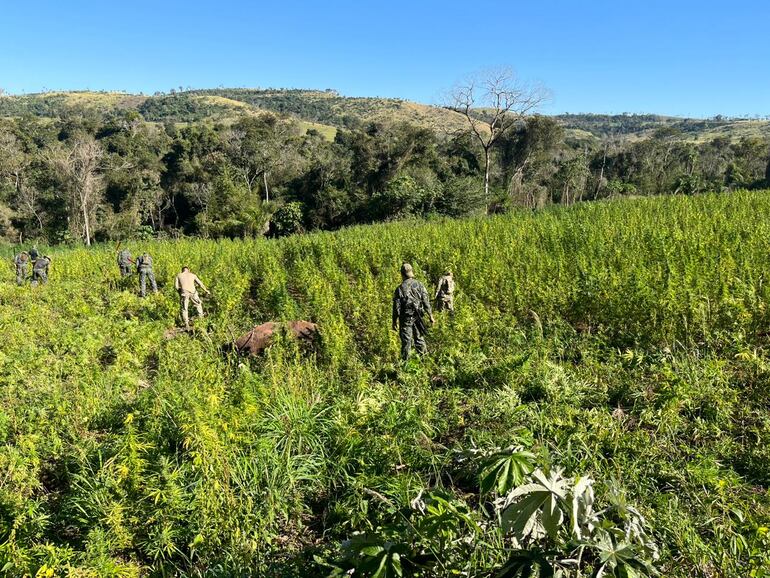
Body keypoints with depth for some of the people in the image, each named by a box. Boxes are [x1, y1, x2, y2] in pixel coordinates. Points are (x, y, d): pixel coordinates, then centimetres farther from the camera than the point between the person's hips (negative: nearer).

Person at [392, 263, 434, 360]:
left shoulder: (400, 288, -10)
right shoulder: (420, 285, -2)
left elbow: (396, 307, -8)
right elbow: (426, 302, -1)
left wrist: (395, 322, -1)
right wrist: (430, 315, 7)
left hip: (406, 318, -3)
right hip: (417, 317, 3)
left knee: (406, 341, 4)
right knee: (419, 338, 15)